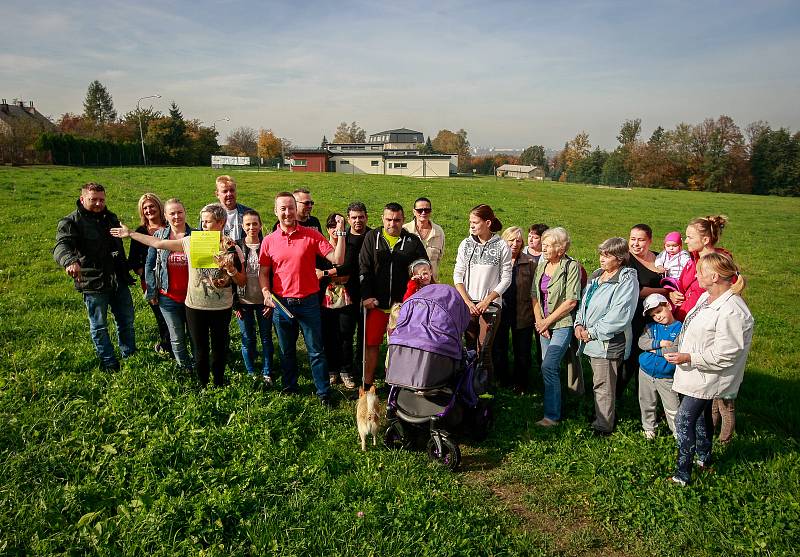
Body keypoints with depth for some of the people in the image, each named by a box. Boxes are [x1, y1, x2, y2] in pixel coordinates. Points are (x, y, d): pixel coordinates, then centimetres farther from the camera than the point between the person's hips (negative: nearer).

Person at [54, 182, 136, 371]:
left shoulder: (110, 218, 11)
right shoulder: (71, 222, -10)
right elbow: (61, 246, -28)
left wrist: (126, 268, 26)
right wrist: (70, 261, -49)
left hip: (118, 279, 6)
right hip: (92, 283, -5)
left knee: (127, 321, 14)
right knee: (99, 327, 7)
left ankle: (131, 356, 30)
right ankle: (110, 364, 20)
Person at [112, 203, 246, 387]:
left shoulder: (233, 249, -6)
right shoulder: (191, 242, -3)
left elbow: (242, 282, -3)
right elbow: (158, 243, 3)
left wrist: (231, 269, -22)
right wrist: (130, 234, 5)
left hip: (222, 308, -1)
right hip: (195, 306, 1)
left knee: (219, 350, 11)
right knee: (200, 351, 11)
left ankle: (219, 386, 30)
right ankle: (202, 386, 30)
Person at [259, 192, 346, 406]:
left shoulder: (312, 235, -5)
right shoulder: (269, 241, 2)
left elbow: (337, 259, -10)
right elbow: (263, 272, 8)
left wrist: (340, 233, -17)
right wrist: (266, 292, -8)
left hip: (308, 302, -2)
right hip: (281, 303, 2)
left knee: (316, 351, 5)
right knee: (286, 350, 17)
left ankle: (324, 393, 17)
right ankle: (290, 387, 34)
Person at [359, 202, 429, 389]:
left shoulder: (413, 241, 4)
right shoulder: (372, 237, 5)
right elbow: (364, 269, 3)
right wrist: (366, 296, -7)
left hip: (403, 304, 0)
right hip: (376, 304, 0)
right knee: (371, 344, 4)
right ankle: (367, 385, 18)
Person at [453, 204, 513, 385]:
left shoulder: (502, 247, -2)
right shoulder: (466, 244, 5)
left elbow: (506, 279, -1)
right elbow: (458, 275, 5)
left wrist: (486, 301, -9)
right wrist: (468, 302, -6)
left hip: (491, 305, -3)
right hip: (468, 304, 3)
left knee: (484, 349, -6)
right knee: (470, 348, 6)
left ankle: (486, 385, 9)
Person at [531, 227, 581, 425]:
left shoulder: (571, 266, -9)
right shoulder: (541, 266, 10)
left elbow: (571, 301, -14)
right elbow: (535, 295, 12)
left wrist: (548, 321, -11)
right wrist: (539, 320, 0)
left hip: (563, 323, -6)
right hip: (544, 325, 7)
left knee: (548, 366, -14)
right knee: (551, 368, 11)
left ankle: (552, 416, -6)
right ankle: (554, 406, 24)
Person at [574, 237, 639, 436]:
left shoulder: (627, 280, -14)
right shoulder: (597, 275, 13)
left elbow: (619, 317, -21)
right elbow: (584, 301, 19)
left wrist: (592, 333, -16)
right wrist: (579, 323, 2)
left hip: (609, 342, -8)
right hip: (592, 340, 8)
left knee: (603, 386, 0)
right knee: (600, 383, 19)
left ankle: (603, 426, 12)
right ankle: (607, 416, 35)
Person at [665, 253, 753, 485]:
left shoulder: (732, 311, -28)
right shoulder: (706, 297, 2)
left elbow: (725, 354, -27)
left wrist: (689, 358, -25)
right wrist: (681, 350, 13)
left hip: (707, 377, -10)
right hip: (696, 372, 10)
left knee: (683, 420, -7)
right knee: (700, 416, 24)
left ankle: (682, 473, 4)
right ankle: (704, 459, 44)